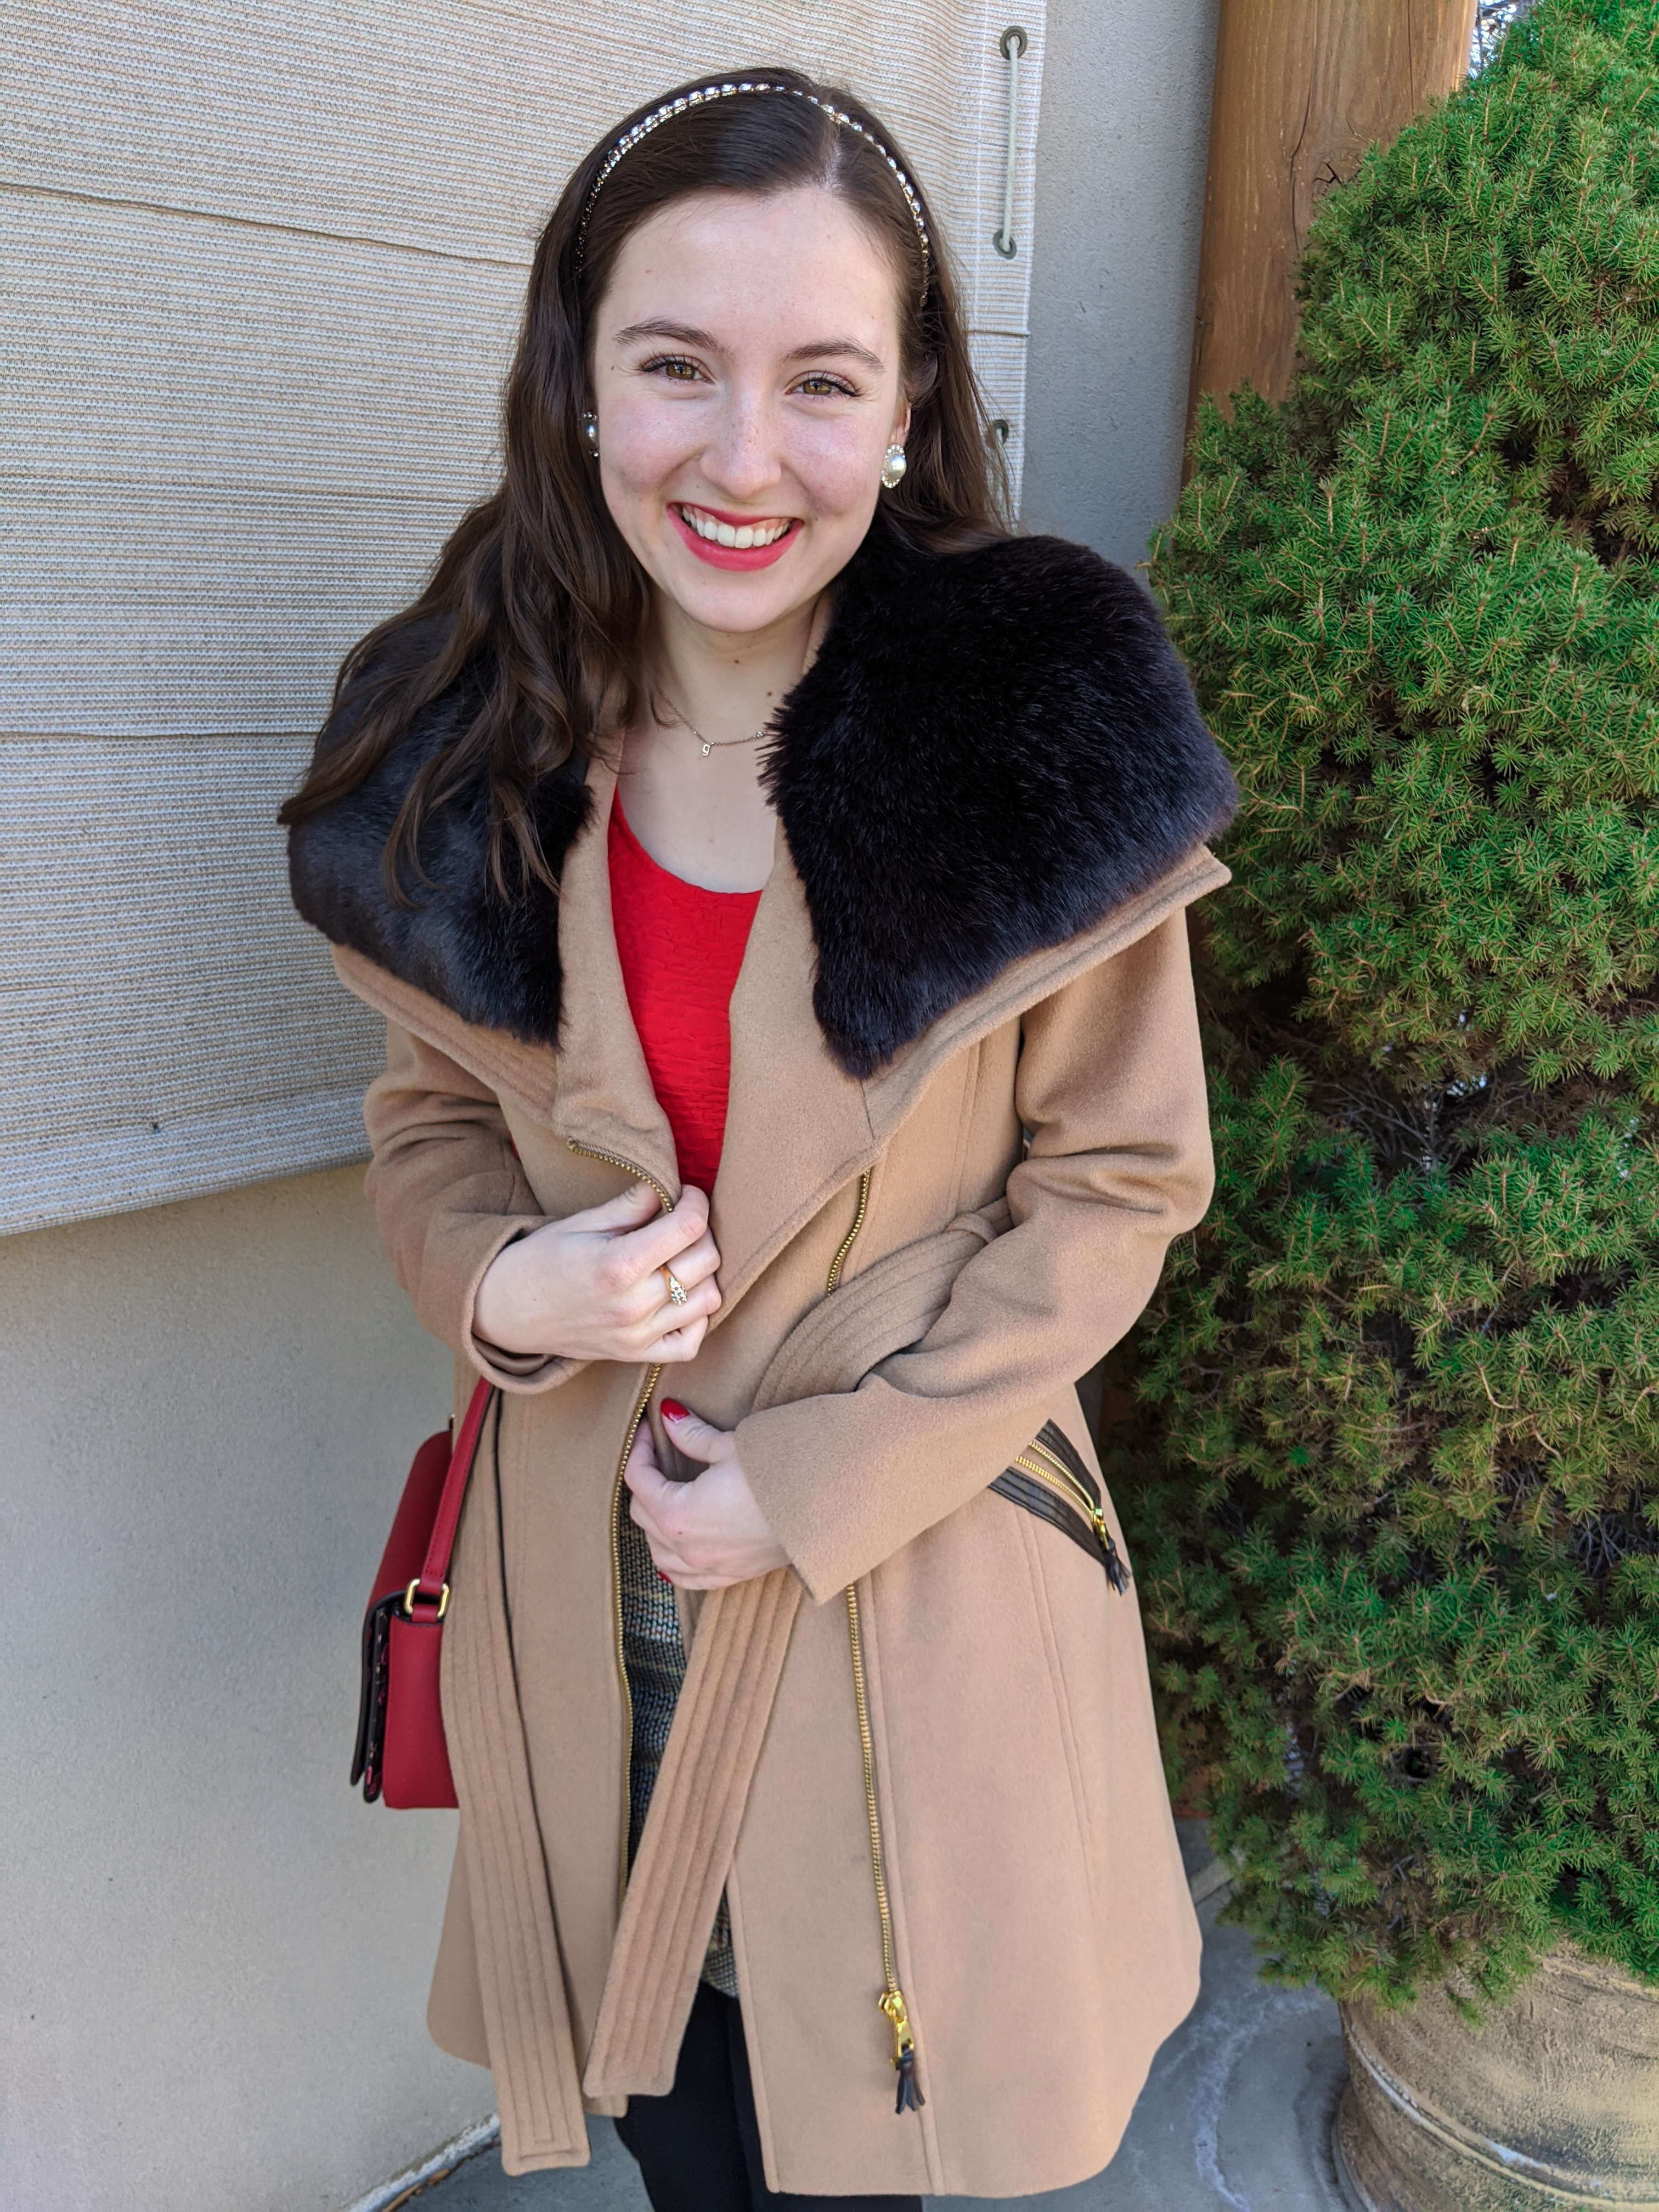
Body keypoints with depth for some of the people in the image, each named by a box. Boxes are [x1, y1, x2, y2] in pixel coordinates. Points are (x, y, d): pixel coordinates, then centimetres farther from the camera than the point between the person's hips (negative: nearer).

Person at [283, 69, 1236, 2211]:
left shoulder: (1049, 726, -16)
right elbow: (427, 1118, 6)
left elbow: (1116, 1180, -8)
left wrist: (829, 1473, -13)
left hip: (917, 1562, -2)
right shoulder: (463, 745, -7)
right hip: (587, 1563, 3)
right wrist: (505, 1287, -16)